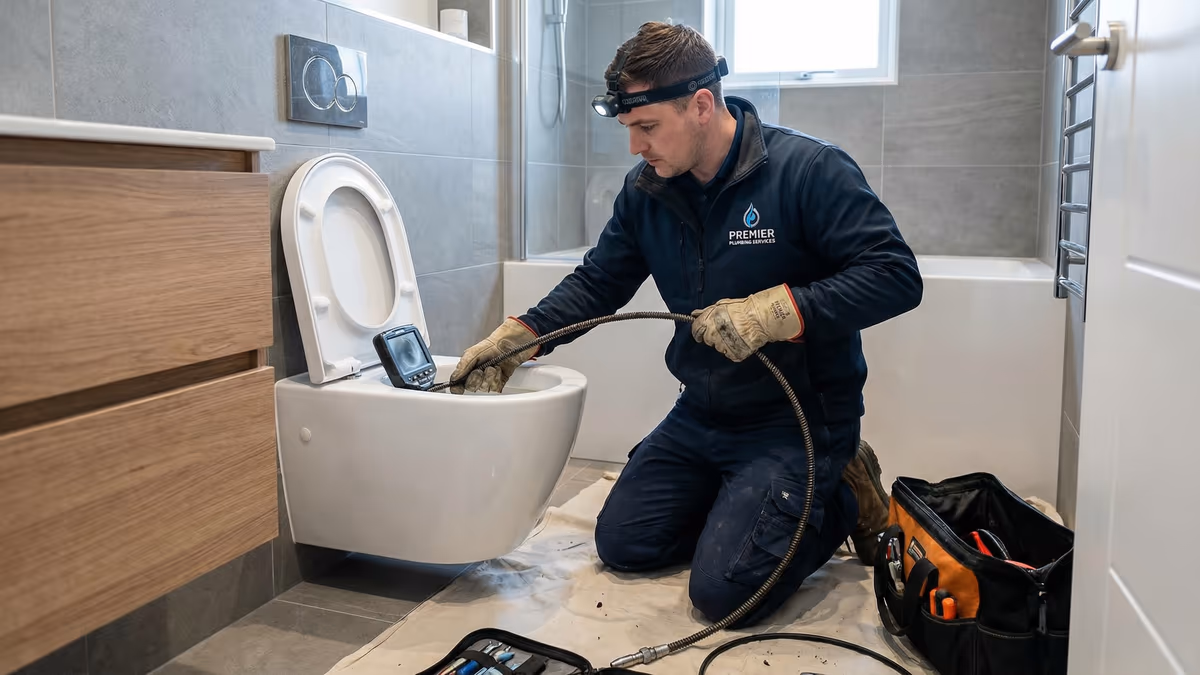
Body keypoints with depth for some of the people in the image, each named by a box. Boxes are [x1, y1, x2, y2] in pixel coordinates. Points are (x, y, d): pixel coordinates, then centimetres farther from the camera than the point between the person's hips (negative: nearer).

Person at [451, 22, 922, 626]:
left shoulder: (808, 169, -18)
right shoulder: (645, 191, 1)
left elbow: (897, 275, -21)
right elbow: (598, 283, 10)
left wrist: (784, 310, -32)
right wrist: (520, 336, -4)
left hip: (798, 417, -6)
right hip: (701, 413, 7)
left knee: (723, 591, -15)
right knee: (621, 544, 8)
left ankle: (842, 501, 10)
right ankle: (749, 505, 24)